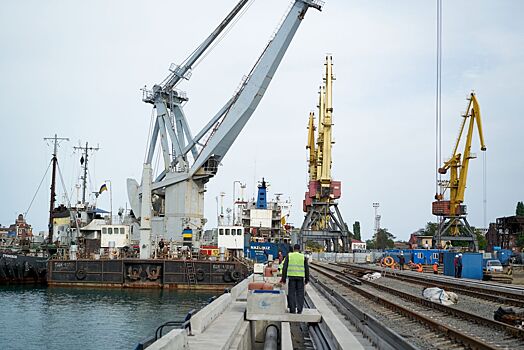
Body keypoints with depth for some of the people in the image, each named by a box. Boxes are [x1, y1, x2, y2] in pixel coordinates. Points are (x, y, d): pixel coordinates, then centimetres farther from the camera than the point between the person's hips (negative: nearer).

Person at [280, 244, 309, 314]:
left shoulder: (289, 256, 2)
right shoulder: (303, 257, 4)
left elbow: (284, 268, 0)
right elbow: (307, 269, 4)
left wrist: (283, 279, 3)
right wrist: (307, 279, 12)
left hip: (291, 276, 0)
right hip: (300, 277, 1)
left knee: (291, 293, 4)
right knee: (300, 294, 6)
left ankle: (292, 309, 2)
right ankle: (299, 310, 4)